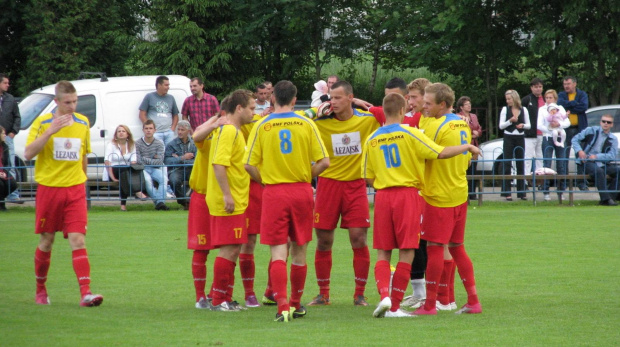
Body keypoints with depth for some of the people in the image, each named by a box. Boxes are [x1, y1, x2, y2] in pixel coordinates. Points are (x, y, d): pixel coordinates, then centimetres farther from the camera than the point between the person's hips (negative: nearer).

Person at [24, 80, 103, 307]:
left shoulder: (83, 123, 6)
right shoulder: (42, 123, -4)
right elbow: (28, 154, -16)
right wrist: (50, 131, -23)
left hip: (75, 190, 1)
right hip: (48, 188, -1)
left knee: (78, 240, -10)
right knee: (46, 241, 8)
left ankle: (86, 293, -19)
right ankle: (40, 290, 27)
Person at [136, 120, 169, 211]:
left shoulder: (159, 144, 6)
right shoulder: (138, 144, 3)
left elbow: (160, 162, -4)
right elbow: (138, 161, -7)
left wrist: (145, 159, -4)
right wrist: (153, 159, -5)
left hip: (155, 169, 2)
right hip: (143, 169, -2)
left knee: (163, 178, -30)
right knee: (147, 179, -35)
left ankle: (160, 202, -39)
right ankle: (158, 202, -39)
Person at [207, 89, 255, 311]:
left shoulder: (234, 131, 17)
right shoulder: (228, 131, -14)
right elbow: (218, 164, -23)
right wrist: (227, 195, -26)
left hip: (235, 202, 10)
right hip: (228, 202, -10)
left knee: (232, 249, 13)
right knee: (229, 249, -8)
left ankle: (225, 298, 18)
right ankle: (219, 300, -4)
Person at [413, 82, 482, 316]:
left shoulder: (435, 125, -14)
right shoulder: (463, 125, 11)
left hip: (438, 196, -8)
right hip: (460, 195, 8)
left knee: (434, 248, -3)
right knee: (457, 248, 13)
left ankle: (429, 304, -1)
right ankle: (473, 301, 12)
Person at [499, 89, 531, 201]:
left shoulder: (523, 110, 5)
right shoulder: (505, 109, 3)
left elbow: (529, 125, 9)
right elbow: (501, 126, -1)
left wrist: (523, 125, -12)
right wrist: (510, 121, -16)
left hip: (520, 138, 2)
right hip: (508, 138, -2)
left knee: (520, 165, 5)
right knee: (507, 164, -5)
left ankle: (521, 192, 10)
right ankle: (507, 192, -4)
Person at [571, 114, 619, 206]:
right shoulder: (591, 130, 7)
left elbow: (612, 156, -2)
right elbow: (575, 139, 7)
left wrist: (596, 156, -16)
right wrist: (579, 151, -12)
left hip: (602, 163, 4)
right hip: (586, 162, -4)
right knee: (599, 171, -35)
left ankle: (611, 196, -16)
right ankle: (605, 199, -36)